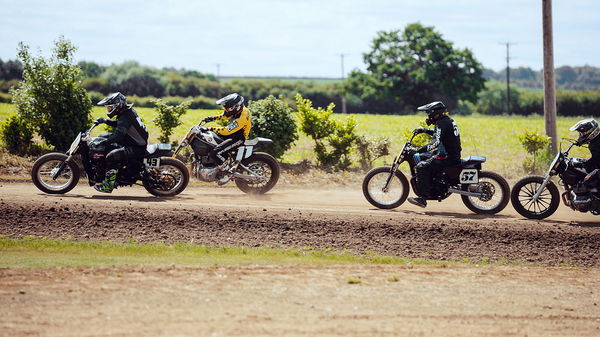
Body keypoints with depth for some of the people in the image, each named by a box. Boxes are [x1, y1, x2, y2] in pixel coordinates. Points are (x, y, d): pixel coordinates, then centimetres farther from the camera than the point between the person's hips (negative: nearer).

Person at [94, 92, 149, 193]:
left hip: (136, 148, -11)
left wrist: (104, 141, -34)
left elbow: (118, 135, -33)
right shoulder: (129, 111, 11)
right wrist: (105, 121, 15)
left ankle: (108, 185, -20)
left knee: (111, 156, -22)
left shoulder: (124, 117, -20)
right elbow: (118, 124, 27)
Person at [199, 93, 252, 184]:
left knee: (214, 153, -23)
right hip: (232, 134, 10)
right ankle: (216, 168, 18)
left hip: (238, 138, -10)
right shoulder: (238, 110, -1)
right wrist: (212, 118, 10)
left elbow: (227, 131, -32)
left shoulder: (241, 118, -30)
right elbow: (225, 116, 19)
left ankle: (228, 173, -7)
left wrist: (210, 129, -31)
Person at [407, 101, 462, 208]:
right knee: (419, 157, 19)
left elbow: (437, 142, -27)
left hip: (448, 157, -11)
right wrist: (424, 130, 27)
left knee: (422, 167, -25)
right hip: (453, 154, 11)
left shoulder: (442, 123, -14)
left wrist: (423, 149, -28)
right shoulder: (448, 121, 17)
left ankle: (422, 198, -31)